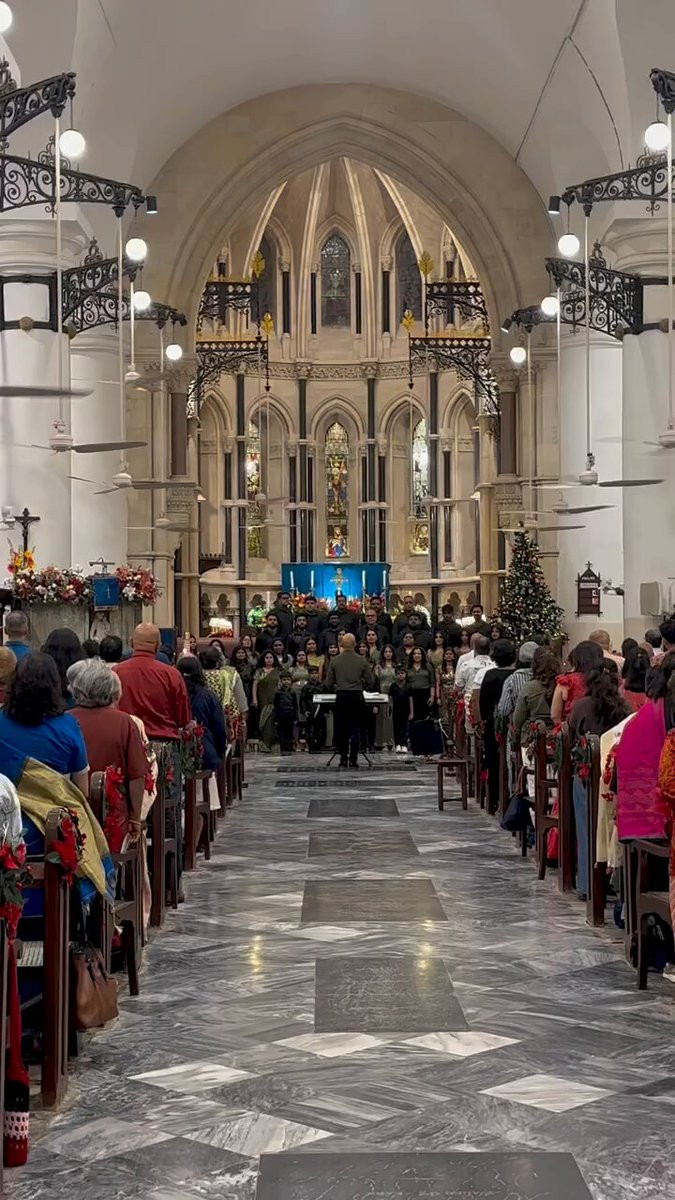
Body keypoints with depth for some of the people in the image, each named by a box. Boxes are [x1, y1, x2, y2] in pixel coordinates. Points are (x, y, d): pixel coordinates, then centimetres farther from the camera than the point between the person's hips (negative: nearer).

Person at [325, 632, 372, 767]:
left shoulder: (335, 661, 0)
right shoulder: (362, 661, -3)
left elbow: (328, 684, 2)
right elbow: (369, 682, 1)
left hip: (341, 697, 1)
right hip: (357, 696, -1)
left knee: (341, 729, 8)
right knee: (355, 729, 3)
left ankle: (343, 759, 8)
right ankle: (353, 760, 0)